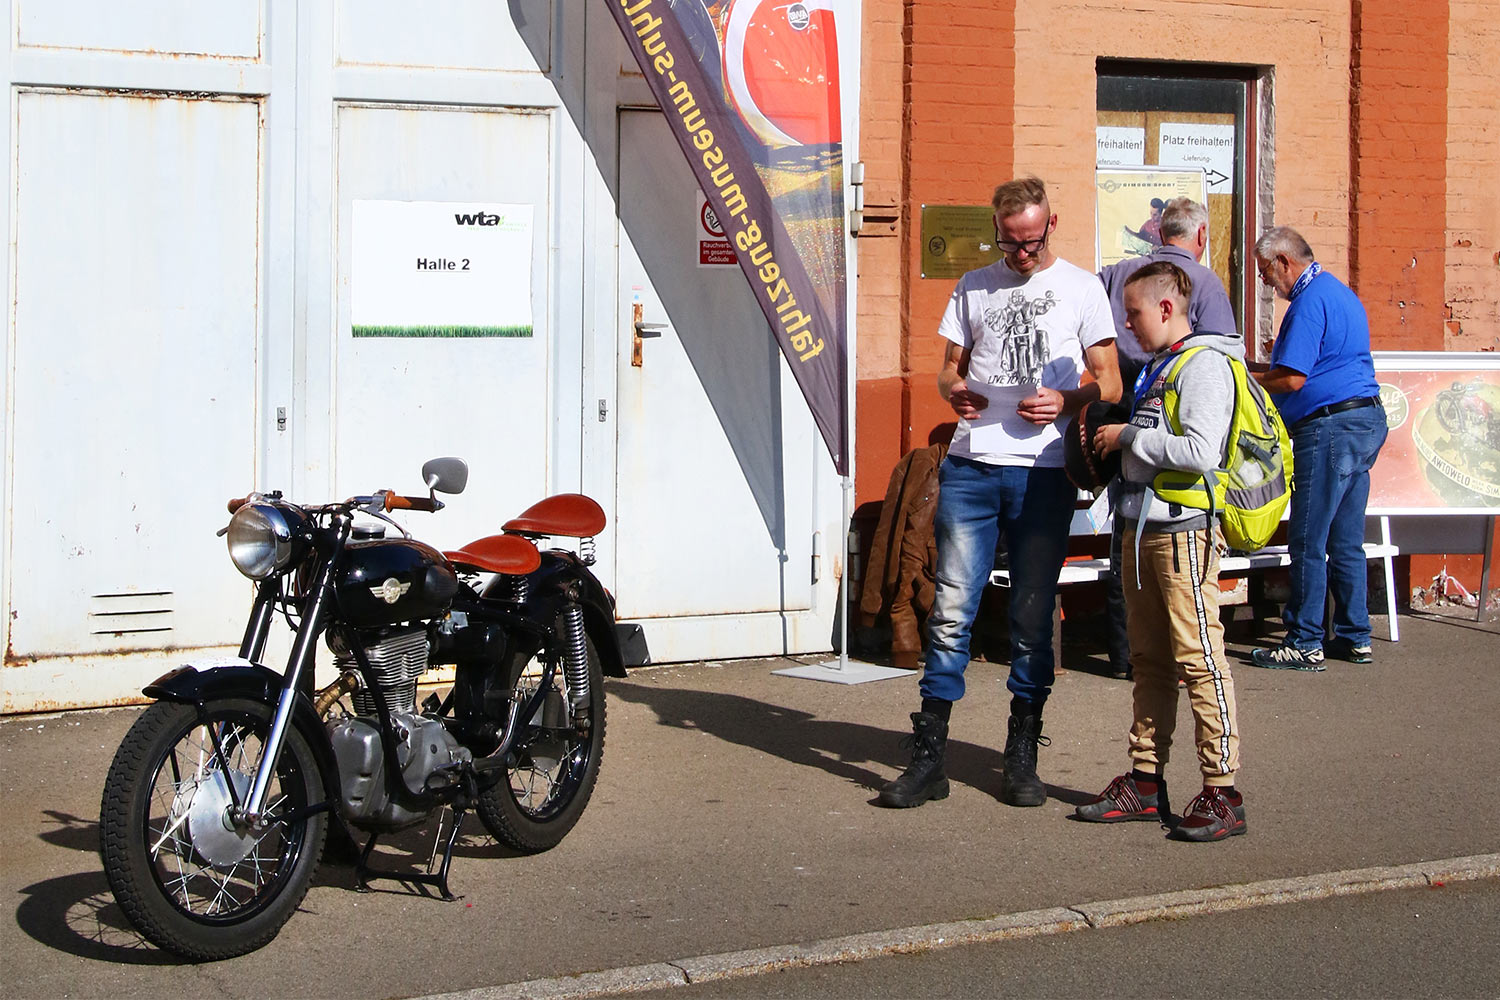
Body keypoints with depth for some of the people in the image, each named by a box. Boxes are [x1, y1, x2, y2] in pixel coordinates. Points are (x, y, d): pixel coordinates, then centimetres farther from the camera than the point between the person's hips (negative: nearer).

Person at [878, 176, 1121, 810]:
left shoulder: (1081, 288, 8)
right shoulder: (973, 288, 16)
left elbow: (1110, 383, 6)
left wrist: (1066, 401, -14)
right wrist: (954, 389, -5)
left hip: (1043, 473, -1)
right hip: (970, 468, 2)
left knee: (1032, 618, 4)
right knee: (951, 609, -4)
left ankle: (1022, 759, 14)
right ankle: (927, 756, 1)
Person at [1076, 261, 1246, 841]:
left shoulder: (1203, 365, -11)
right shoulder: (1159, 367, 19)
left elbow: (1200, 451, -23)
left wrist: (1127, 437, -14)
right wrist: (1116, 442, 11)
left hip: (1183, 529, -10)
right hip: (1142, 527, 10)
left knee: (1198, 658, -8)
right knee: (1149, 661, 12)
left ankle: (1222, 793, -4)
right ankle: (1145, 781, 18)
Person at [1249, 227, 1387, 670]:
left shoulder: (1310, 302, -14)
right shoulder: (1341, 293, 19)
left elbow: (1292, 379, -19)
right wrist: (1256, 369, 22)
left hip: (1330, 426, -10)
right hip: (1366, 421, 10)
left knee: (1308, 541, -4)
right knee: (1345, 539, 14)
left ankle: (1305, 643, 0)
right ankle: (1354, 637, 18)